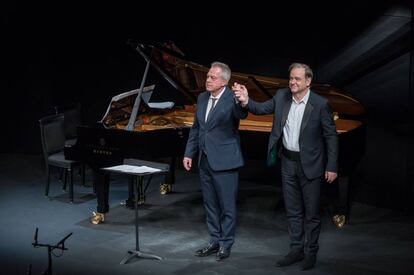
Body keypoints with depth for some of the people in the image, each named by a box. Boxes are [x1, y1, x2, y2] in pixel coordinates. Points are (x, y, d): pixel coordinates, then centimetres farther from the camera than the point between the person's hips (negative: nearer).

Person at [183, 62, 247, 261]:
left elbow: (241, 114, -35)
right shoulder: (202, 98, 8)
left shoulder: (232, 99, -13)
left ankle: (226, 244, 16)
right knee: (210, 204, 15)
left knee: (226, 205, 4)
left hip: (224, 161, -7)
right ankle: (215, 241, 28)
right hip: (204, 160, 7)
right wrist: (189, 153, 12)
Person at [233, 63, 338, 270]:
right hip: (288, 162, 5)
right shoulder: (282, 96, -2)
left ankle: (310, 252, 21)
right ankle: (297, 249, 27)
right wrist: (246, 101, -25)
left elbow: (331, 136, -10)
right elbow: (262, 108, -2)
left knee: (311, 212, 7)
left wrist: (331, 167, -11)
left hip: (310, 165, -5)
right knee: (292, 210, 15)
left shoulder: (320, 104, -15)